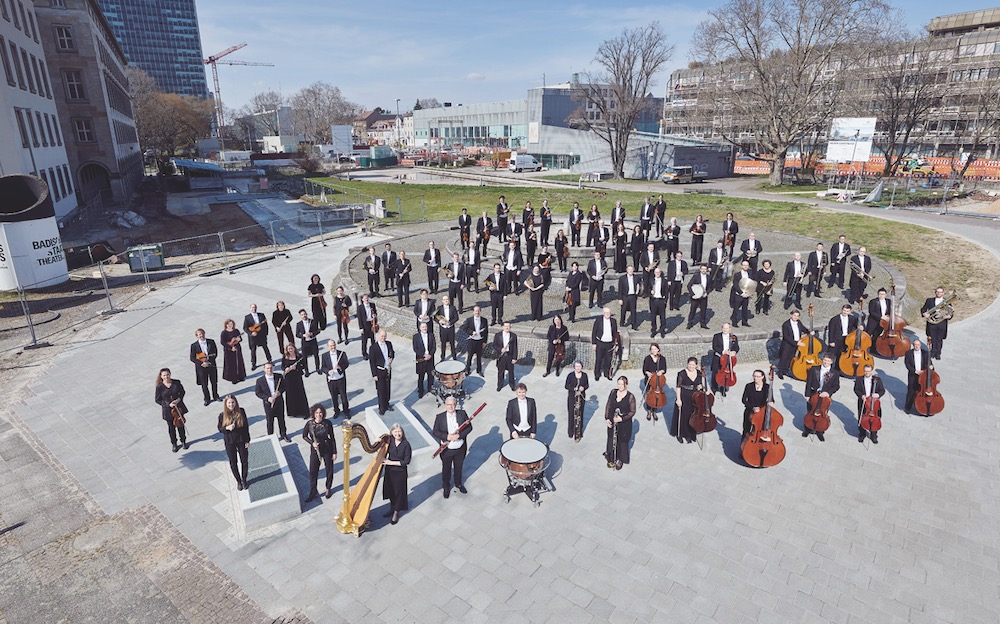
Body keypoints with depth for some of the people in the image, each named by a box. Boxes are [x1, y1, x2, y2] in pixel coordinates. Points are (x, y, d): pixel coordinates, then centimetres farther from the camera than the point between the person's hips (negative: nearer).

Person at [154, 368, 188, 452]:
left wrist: (179, 399, -16)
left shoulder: (176, 382, -12)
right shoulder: (159, 387, -16)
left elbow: (182, 392, 3)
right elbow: (157, 400, -7)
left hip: (179, 407, 1)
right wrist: (168, 404, -19)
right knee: (171, 427, 15)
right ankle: (174, 444, 35)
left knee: (180, 425, 17)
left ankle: (183, 441, 38)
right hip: (168, 410, -1)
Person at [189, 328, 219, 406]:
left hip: (211, 365, 2)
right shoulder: (194, 345, -7)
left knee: (214, 382, 15)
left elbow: (215, 353, -1)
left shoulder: (211, 342, -3)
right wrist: (202, 363, -18)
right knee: (204, 384, 8)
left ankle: (215, 396, 35)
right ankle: (207, 399, 24)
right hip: (201, 367, -1)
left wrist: (209, 362, -14)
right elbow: (192, 358, -7)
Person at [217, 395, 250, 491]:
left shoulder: (241, 412, -10)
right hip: (229, 442, 0)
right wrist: (227, 428, -24)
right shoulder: (222, 415, -11)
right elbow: (220, 429, -1)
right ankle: (238, 481, 33)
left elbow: (246, 426, -3)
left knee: (244, 461, 10)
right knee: (233, 463, 12)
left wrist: (247, 440, -3)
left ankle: (244, 480, 33)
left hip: (241, 440, 0)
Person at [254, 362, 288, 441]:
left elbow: (284, 386, 5)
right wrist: (267, 398, -18)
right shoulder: (260, 380, -11)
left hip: (279, 402, 2)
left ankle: (283, 435, 35)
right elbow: (257, 393, -6)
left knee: (281, 419, 17)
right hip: (268, 404, -2)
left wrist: (280, 392, -16)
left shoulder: (279, 377, -7)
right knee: (270, 421, 9)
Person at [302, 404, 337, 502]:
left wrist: (334, 452, -4)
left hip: (327, 449, 0)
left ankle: (328, 489, 35)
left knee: (329, 470, 12)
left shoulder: (328, 423, -14)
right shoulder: (309, 424, -13)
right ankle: (313, 492, 24)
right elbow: (304, 436, 3)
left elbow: (332, 438, -6)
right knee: (313, 471, 6)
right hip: (315, 450, 1)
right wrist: (312, 443, -15)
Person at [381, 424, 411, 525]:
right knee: (389, 489, 17)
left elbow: (406, 461, -16)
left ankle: (396, 513, 24)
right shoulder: (389, 441, -7)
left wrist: (391, 462, -17)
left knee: (398, 491, 7)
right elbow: (384, 452, 8)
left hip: (400, 472, -4)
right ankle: (392, 508, 40)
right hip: (389, 471, 4)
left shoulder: (406, 444, -18)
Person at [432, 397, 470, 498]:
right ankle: (446, 487, 40)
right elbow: (435, 432, -10)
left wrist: (459, 435, -22)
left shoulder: (462, 414, -8)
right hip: (446, 450, -1)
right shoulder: (440, 417, -11)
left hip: (460, 448, 1)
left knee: (458, 467, 22)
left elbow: (469, 427, -7)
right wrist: (447, 436, -25)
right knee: (446, 469, 16)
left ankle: (459, 484, 47)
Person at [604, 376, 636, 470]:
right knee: (611, 440, 15)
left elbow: (632, 411, -11)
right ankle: (611, 459, 36)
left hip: (624, 424, -3)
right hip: (612, 422, 3)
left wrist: (622, 418, -22)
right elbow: (608, 406, 4)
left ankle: (620, 460, 33)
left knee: (622, 442, 11)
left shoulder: (630, 397, -15)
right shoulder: (613, 392, -4)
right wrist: (607, 418, -5)